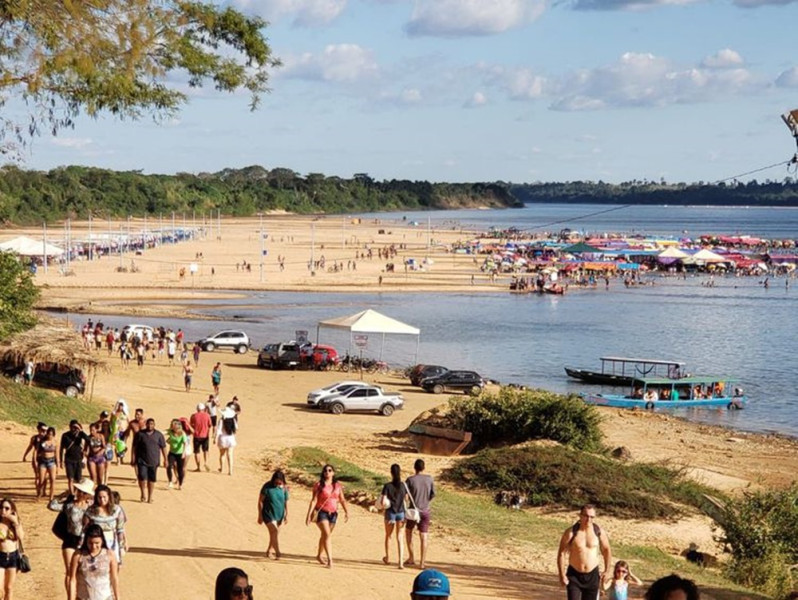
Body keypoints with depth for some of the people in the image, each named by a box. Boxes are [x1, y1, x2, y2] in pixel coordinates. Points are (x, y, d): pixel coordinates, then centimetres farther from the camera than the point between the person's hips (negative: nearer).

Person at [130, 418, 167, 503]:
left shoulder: (159, 435, 4)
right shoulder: (140, 434, 0)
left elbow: (163, 447, 8)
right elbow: (134, 447, 3)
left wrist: (165, 459, 6)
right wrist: (133, 458, 0)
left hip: (154, 461, 2)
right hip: (142, 460, -2)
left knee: (152, 479, 6)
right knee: (142, 477, -13)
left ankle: (150, 497, 18)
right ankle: (143, 494, 11)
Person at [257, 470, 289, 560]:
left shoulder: (284, 489, 0)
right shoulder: (267, 487, -11)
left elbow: (286, 502, 9)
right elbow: (260, 501, -7)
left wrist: (286, 515, 8)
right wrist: (260, 515, -8)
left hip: (279, 515, 4)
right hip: (269, 514, -4)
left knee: (274, 534, 11)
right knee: (274, 531, -16)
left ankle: (269, 551, 30)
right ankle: (277, 553, -14)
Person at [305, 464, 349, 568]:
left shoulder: (338, 486, 7)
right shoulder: (319, 485, -4)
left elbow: (342, 500, 7)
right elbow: (314, 500, -7)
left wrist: (346, 512, -6)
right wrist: (309, 515, -11)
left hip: (333, 513, 4)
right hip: (321, 512, -4)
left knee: (324, 536, 16)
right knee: (327, 534, -17)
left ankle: (319, 555, 36)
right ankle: (329, 559, -20)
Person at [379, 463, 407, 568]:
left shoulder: (387, 486, -14)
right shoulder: (403, 485, -6)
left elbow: (383, 502, -17)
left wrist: (381, 502, 4)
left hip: (390, 513, -2)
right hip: (401, 513, 2)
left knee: (388, 535, 20)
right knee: (400, 537, 5)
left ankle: (387, 558, 36)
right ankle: (401, 562, -5)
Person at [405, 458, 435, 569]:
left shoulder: (410, 480, -11)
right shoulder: (429, 479, -2)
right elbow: (433, 494, 5)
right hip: (425, 512, 2)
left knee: (408, 531, 20)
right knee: (424, 536, 3)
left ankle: (411, 558, 19)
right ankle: (422, 561, 0)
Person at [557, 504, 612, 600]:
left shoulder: (599, 532, -5)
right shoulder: (571, 533, -12)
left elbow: (606, 550, 11)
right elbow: (561, 553, -7)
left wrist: (607, 571, 5)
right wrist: (562, 575, -12)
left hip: (592, 576, 2)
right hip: (574, 575, -2)